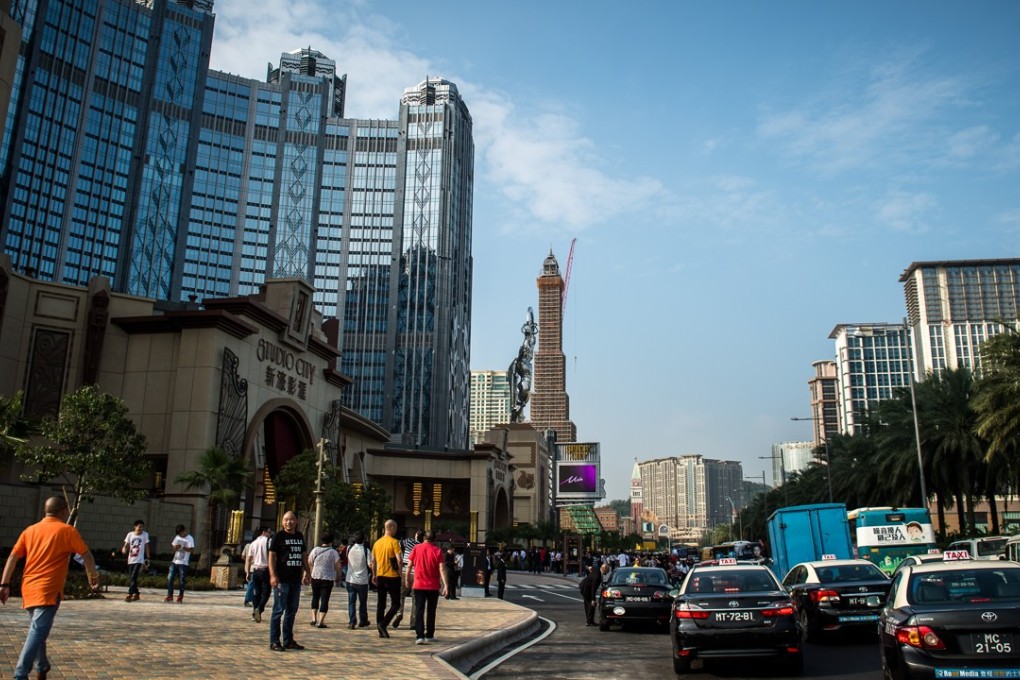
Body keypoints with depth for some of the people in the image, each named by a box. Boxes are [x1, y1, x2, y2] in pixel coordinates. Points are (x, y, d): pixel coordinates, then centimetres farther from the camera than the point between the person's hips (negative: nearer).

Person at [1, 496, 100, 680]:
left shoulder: (30, 530, 12)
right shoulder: (67, 531, -2)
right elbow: (86, 555, 3)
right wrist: (93, 575, 17)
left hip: (29, 588, 7)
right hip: (48, 590, -6)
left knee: (37, 630, 22)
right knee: (38, 632, -13)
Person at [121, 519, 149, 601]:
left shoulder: (145, 534, -2)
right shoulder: (130, 534, 2)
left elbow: (146, 547, 3)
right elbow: (126, 545, 6)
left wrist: (147, 559, 1)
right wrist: (124, 549, -18)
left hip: (139, 560, -3)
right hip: (131, 560, 3)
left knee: (133, 577, -15)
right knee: (131, 578, 8)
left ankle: (129, 595, -15)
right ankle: (135, 594, 21)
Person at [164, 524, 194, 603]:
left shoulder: (190, 539, -6)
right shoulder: (177, 537, 12)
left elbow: (191, 549, -16)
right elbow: (173, 546, 16)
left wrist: (182, 547, -28)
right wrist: (175, 547, -7)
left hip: (183, 563, -6)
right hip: (174, 561, 6)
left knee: (182, 580, 0)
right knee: (170, 578, 1)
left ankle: (180, 596, 10)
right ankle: (170, 595, 8)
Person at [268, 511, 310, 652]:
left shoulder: (300, 536, 14)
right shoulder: (279, 536, -4)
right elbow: (272, 556, -8)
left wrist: (307, 572, 16)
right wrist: (273, 575, -16)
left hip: (296, 579, 6)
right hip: (282, 580, -6)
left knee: (292, 610, 11)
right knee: (279, 610, -3)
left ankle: (288, 640, 20)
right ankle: (274, 641, 4)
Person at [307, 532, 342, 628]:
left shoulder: (315, 550, 0)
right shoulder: (334, 552, -7)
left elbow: (309, 563, 6)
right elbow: (338, 566, -6)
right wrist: (338, 577, 8)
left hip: (315, 577, 3)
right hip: (328, 579, -3)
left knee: (315, 597, 19)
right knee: (325, 599, 1)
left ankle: (314, 618, 12)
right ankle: (320, 621, -3)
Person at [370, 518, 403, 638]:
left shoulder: (377, 542, 8)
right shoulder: (394, 542, -11)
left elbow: (373, 561, 12)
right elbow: (399, 559, -18)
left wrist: (374, 575, 21)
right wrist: (400, 572, -4)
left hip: (380, 577, 6)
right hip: (392, 576, -6)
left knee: (381, 603, 12)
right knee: (395, 603, 2)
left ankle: (381, 630, 13)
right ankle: (383, 623, -14)